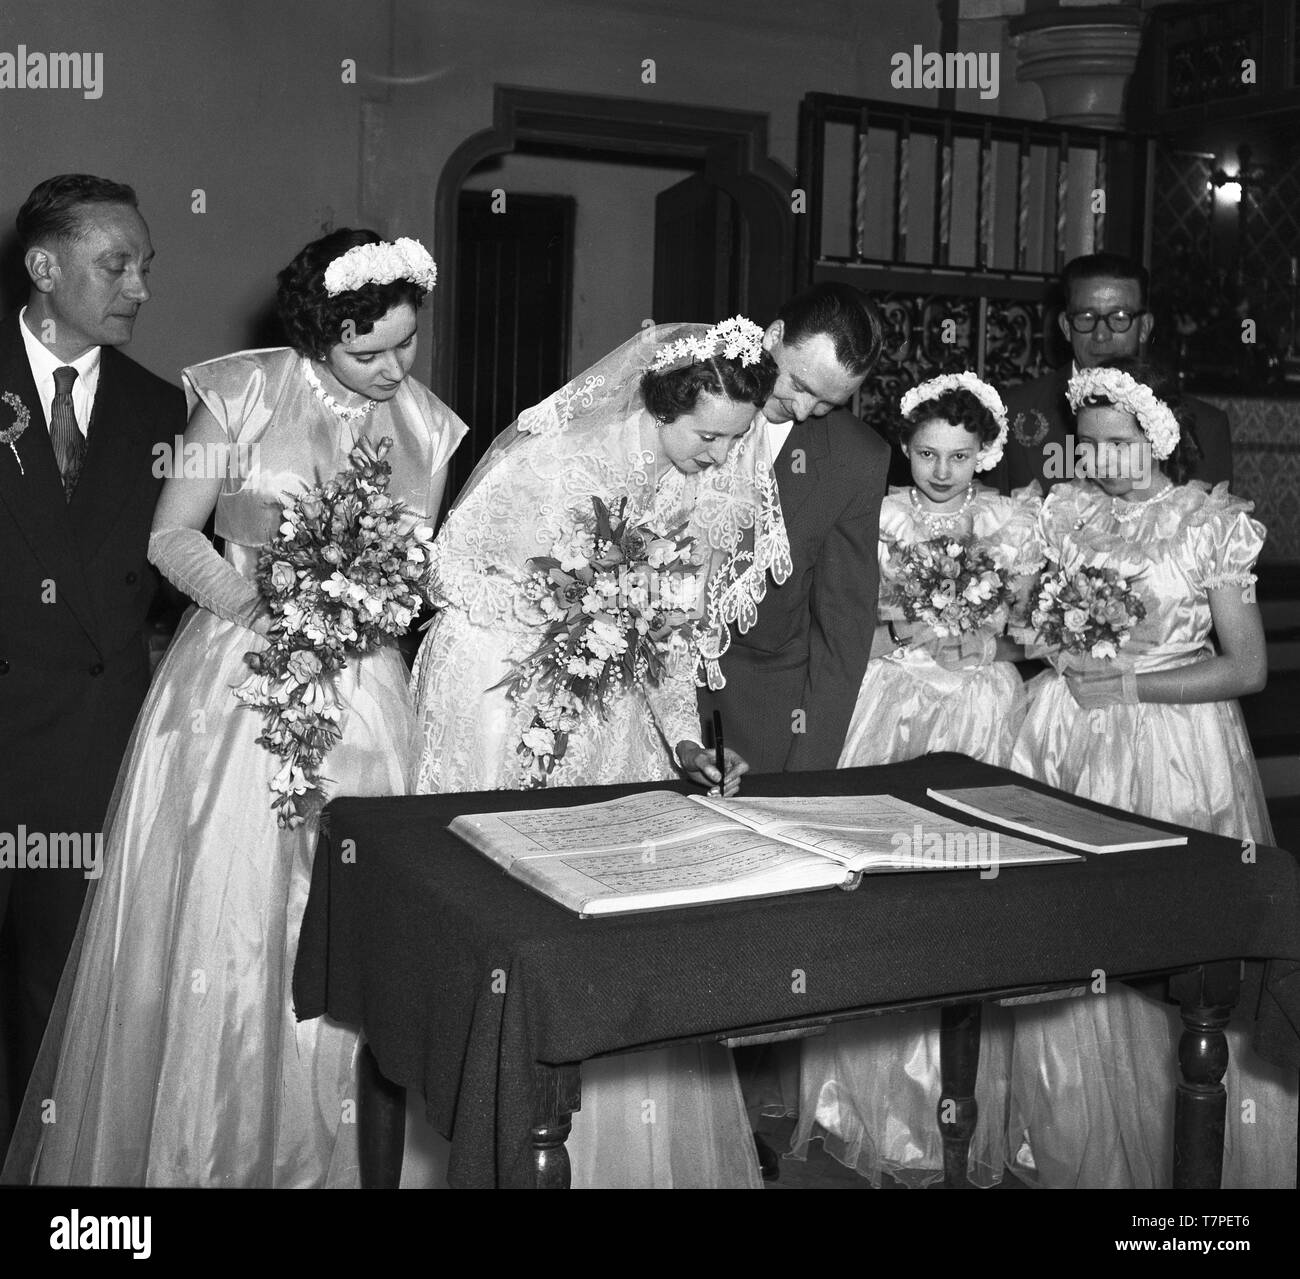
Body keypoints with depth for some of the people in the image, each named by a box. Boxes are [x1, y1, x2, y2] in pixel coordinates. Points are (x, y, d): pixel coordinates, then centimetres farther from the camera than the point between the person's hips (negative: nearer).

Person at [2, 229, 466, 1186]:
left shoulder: (427, 424, 7)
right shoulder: (245, 392, -3)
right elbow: (173, 537, -1)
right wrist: (255, 601, -17)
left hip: (364, 695, 3)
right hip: (239, 678, -3)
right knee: (213, 925, -1)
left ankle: (322, 1154, 20)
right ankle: (192, 1151, 17)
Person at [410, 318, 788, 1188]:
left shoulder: (719, 484, -6)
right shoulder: (548, 453, -21)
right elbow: (454, 566, -12)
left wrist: (684, 737, -12)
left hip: (614, 709, 5)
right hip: (503, 698, -4)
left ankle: (649, 1150, 20)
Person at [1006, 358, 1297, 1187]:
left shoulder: (1213, 521, -4)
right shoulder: (1064, 512, 7)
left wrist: (1132, 684, -12)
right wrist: (1057, 649, -5)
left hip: (1177, 752, -3)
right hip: (1069, 745, 4)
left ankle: (1181, 1149, 16)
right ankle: (1069, 1141, 22)